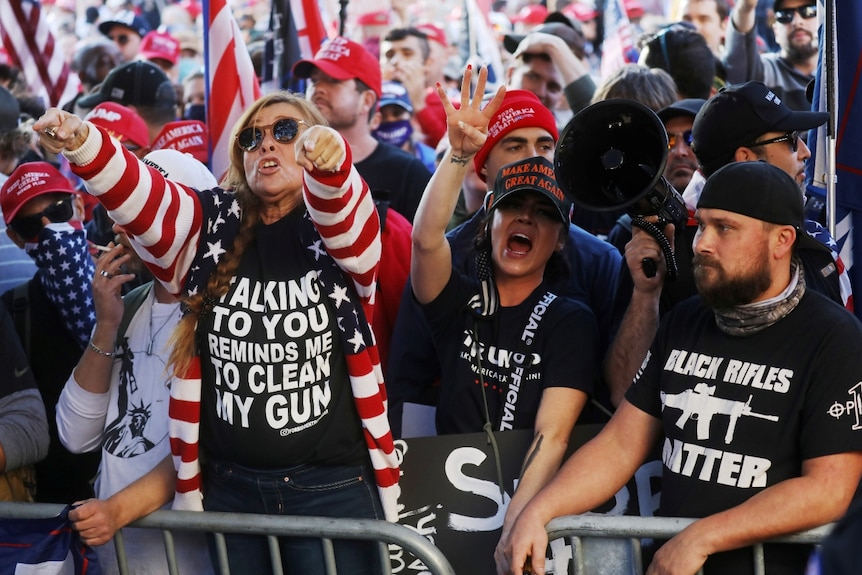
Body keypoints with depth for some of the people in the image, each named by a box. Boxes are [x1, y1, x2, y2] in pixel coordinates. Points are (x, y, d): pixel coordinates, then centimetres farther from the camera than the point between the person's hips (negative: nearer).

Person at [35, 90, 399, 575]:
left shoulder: (341, 227, -1)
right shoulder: (211, 225, 6)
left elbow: (343, 209, -24)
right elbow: (139, 195, -11)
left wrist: (330, 164, -48)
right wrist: (82, 142, -32)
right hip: (228, 487, 3)